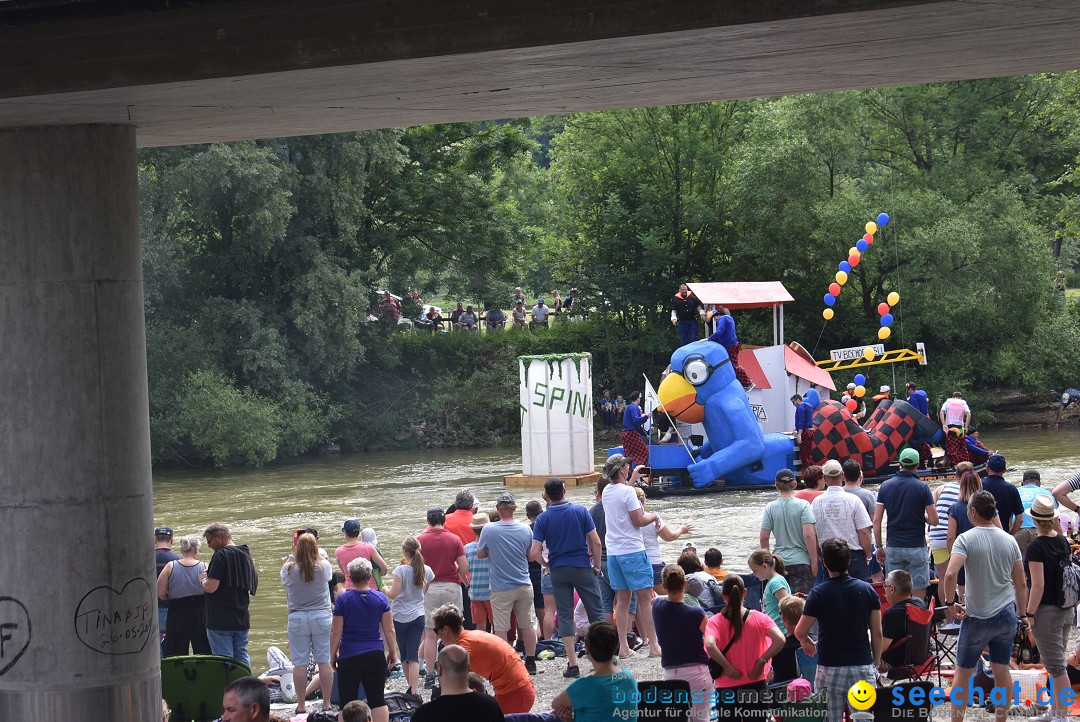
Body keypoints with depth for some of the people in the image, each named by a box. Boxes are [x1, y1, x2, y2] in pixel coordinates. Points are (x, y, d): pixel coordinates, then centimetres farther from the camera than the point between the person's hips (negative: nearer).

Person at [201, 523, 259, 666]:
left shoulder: (221, 555, -14)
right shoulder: (246, 555, 12)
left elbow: (211, 587, -22)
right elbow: (253, 588, 22)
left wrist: (203, 580, 0)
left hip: (221, 621, -8)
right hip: (242, 619, 8)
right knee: (242, 658, 12)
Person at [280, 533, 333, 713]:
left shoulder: (289, 568, -8)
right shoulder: (324, 566, -6)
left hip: (297, 619, -1)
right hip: (322, 617, 1)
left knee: (299, 664, 3)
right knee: (324, 662, 5)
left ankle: (301, 705, 6)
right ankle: (327, 703, 8)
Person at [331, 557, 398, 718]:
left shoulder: (343, 600, -6)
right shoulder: (380, 598, -1)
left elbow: (336, 632, -4)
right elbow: (389, 630, 2)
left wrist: (333, 655, 7)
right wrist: (393, 652, 12)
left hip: (349, 657, -2)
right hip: (375, 656, 2)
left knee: (347, 701, 4)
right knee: (377, 699, 5)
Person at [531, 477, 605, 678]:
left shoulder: (543, 519, -4)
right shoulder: (580, 511, -4)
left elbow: (534, 552, -10)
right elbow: (595, 542, -6)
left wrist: (548, 565, 7)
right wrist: (597, 566, 6)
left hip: (558, 570, 0)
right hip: (582, 567, 0)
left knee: (565, 615, 4)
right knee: (595, 611, 9)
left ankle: (572, 664, -1)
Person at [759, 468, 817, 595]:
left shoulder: (770, 507, 1)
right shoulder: (803, 505, -6)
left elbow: (763, 538, 2)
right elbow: (809, 535, -13)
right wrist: (814, 561, -7)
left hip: (779, 561, 3)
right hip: (801, 561, -3)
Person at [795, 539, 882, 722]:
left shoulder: (819, 593, -7)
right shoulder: (867, 590, 1)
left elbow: (800, 632, -5)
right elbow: (877, 633, 4)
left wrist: (807, 642, 18)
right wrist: (876, 662, 16)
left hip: (830, 667, -2)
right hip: (862, 665, 2)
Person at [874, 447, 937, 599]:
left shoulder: (886, 486, 1)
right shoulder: (922, 487, -6)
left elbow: (876, 521, 0)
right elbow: (934, 521, -6)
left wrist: (879, 547, 8)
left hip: (893, 547, 3)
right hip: (916, 547, -3)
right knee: (918, 595, 2)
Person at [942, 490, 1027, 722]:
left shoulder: (966, 539, -12)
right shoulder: (1009, 541, 3)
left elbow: (950, 575, -25)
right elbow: (1021, 584, 7)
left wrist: (949, 603, -11)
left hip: (977, 617, -4)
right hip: (1007, 615, 4)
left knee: (963, 671, 8)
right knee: (1001, 668, 10)